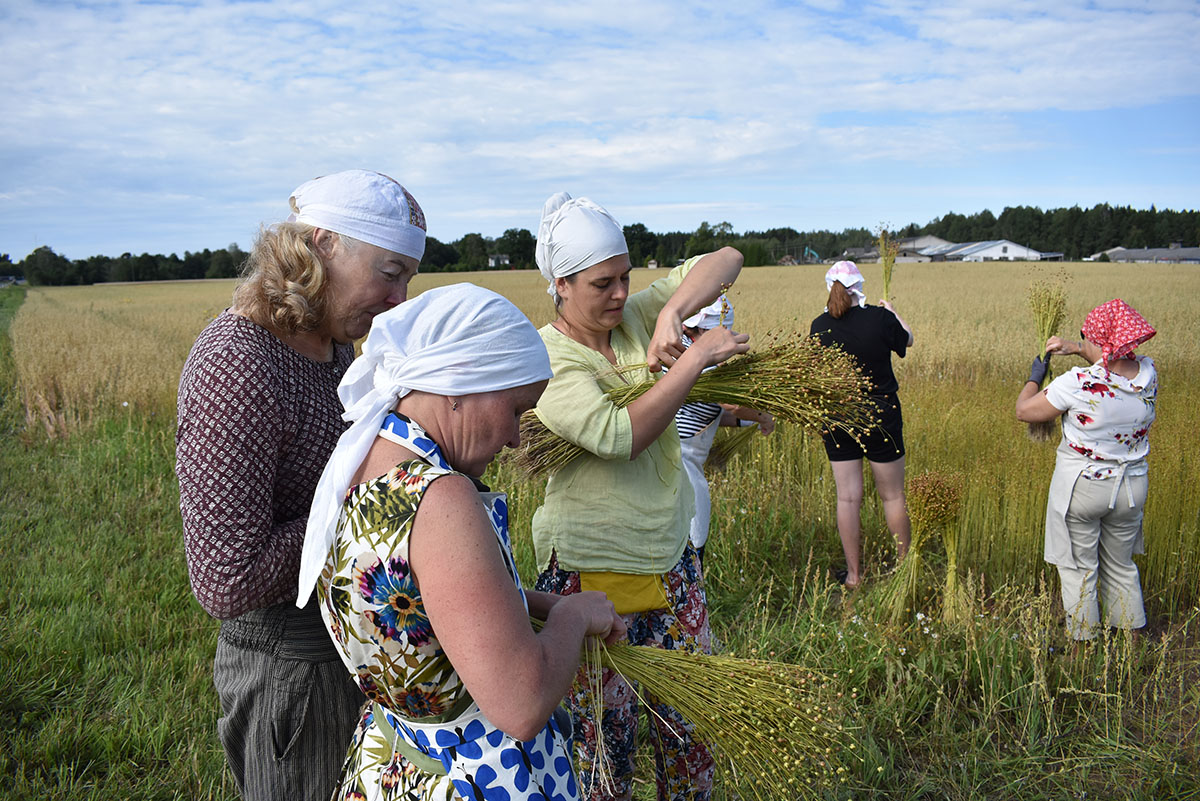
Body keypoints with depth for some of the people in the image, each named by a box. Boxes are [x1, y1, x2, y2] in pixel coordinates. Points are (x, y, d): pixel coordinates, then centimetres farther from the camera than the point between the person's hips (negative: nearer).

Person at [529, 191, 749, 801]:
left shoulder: (637, 316, 3)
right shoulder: (546, 358, -13)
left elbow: (725, 261, 2)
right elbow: (617, 435, -27)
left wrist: (672, 312, -16)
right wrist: (696, 357, -21)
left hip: (670, 554, 6)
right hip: (590, 572, -5)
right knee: (604, 735, 8)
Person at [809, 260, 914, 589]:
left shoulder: (819, 326, -8)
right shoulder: (880, 318, -13)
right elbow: (907, 340, 9)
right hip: (881, 416, -1)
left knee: (847, 497, 7)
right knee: (892, 495, 12)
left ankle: (854, 575, 15)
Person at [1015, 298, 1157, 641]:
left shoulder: (1078, 383, -25)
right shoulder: (1148, 373, -8)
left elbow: (1024, 411, -13)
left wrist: (1035, 377, 4)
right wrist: (1076, 349, 7)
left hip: (1081, 486, -5)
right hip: (1132, 486, 6)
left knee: (1079, 569, 10)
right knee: (1122, 566, 23)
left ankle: (1081, 642, 20)